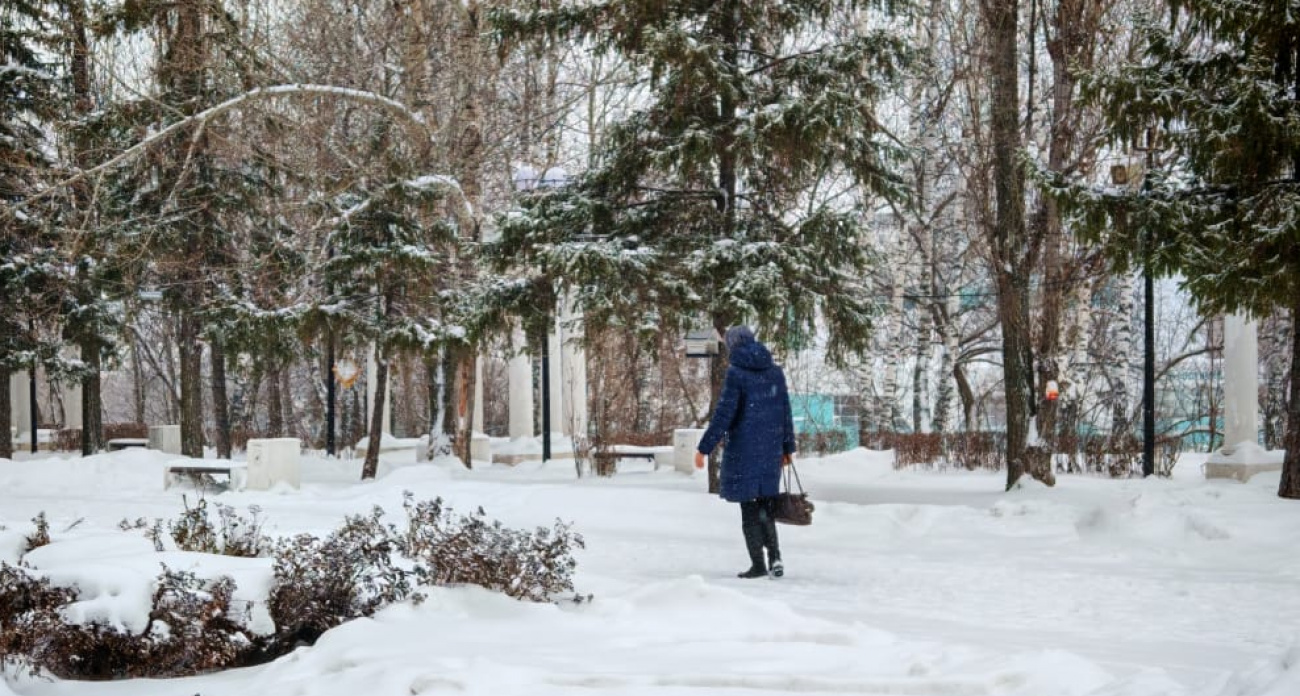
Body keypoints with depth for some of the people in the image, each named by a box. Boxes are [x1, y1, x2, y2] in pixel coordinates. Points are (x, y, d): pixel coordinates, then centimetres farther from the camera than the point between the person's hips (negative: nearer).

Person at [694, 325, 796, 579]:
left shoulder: (736, 373, -11)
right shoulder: (775, 372, 6)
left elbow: (724, 413, -14)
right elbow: (786, 412, 10)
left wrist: (704, 448, -11)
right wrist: (788, 447, 20)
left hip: (743, 449, -5)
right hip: (771, 449, 5)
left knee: (750, 508, 3)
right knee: (767, 505, 14)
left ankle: (758, 564, 5)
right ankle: (774, 556, 1)